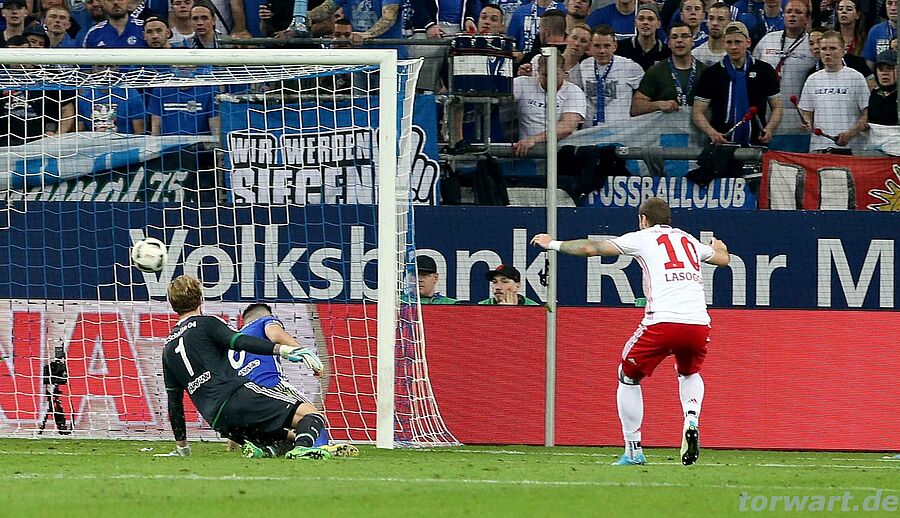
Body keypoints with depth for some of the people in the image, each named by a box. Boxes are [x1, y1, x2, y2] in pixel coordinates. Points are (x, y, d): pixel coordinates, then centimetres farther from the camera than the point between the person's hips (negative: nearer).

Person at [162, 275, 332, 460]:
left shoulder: (168, 349, 24)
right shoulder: (205, 323, 6)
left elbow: (174, 400, 26)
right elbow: (239, 341, -13)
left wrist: (181, 445, 35)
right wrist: (283, 350, -24)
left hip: (218, 421, 6)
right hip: (236, 394, -6)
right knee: (312, 415, -13)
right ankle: (302, 448, -44)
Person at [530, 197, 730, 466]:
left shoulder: (642, 238, 13)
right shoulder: (689, 240, 25)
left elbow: (593, 248, 11)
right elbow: (723, 259, 43)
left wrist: (554, 244, 25)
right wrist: (718, 247, 67)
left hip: (662, 321, -4)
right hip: (699, 322, 4)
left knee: (629, 377, 17)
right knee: (689, 373, 32)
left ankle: (633, 450, 12)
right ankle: (692, 421, 3)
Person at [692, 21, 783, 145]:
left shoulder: (764, 71, 7)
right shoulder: (711, 74, 5)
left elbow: (777, 107, 11)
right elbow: (698, 112, 3)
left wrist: (768, 130, -8)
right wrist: (711, 133, -15)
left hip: (755, 144, 0)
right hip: (722, 143, 0)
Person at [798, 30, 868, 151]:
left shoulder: (856, 78, 2)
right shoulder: (812, 80, 15)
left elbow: (867, 115, 0)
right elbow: (807, 113, 19)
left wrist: (849, 134, -13)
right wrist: (806, 124, -5)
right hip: (818, 146, 4)